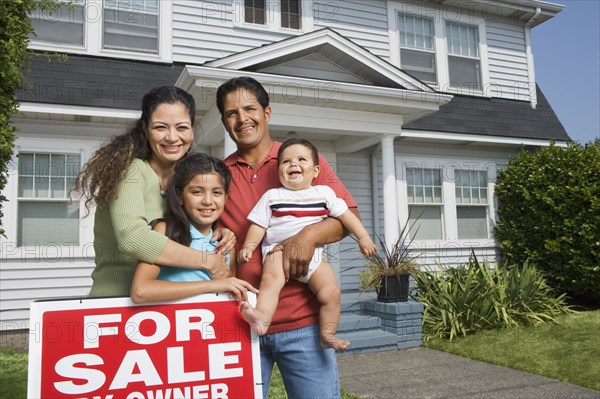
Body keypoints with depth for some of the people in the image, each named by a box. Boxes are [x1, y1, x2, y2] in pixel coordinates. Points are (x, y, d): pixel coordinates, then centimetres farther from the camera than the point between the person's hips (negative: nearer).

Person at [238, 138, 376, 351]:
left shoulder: (324, 193, 11)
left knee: (331, 292, -12)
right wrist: (249, 245, -8)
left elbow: (346, 215, 11)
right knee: (271, 279, -31)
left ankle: (328, 334, 2)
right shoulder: (272, 196, 7)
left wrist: (363, 237, 5)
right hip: (278, 250, -2)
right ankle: (262, 319, -44)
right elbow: (258, 225, 6)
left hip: (312, 253, 2)